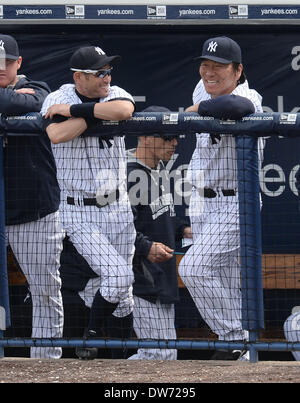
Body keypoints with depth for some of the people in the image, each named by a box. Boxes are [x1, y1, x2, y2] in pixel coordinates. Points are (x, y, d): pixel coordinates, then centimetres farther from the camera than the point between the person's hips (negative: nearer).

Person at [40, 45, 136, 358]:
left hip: (118, 209, 4)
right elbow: (57, 135, -28)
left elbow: (123, 111, -25)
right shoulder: (57, 100, -7)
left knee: (120, 292, 8)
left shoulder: (114, 94, 1)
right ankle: (90, 338, 4)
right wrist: (95, 113, -19)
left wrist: (75, 109, -20)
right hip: (80, 214, -4)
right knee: (117, 274, -16)